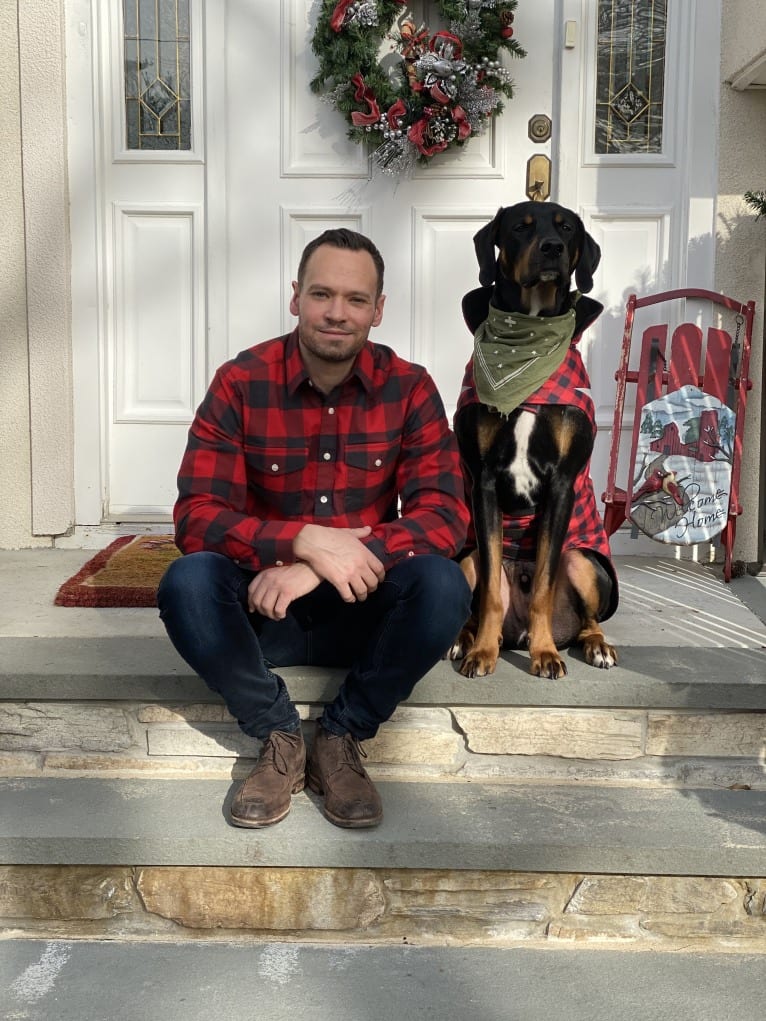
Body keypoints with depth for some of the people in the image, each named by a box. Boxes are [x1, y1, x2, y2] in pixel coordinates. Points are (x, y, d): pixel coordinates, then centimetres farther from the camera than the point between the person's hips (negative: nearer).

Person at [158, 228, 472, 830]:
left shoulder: (409, 389, -6)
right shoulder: (240, 383, -8)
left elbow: (446, 515, -15)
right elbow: (196, 518, -15)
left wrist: (319, 569, -28)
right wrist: (305, 540, -34)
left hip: (363, 611, 1)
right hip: (263, 607, 0)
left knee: (443, 585, -30)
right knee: (186, 583, -31)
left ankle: (340, 737, -9)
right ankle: (280, 738, -9)